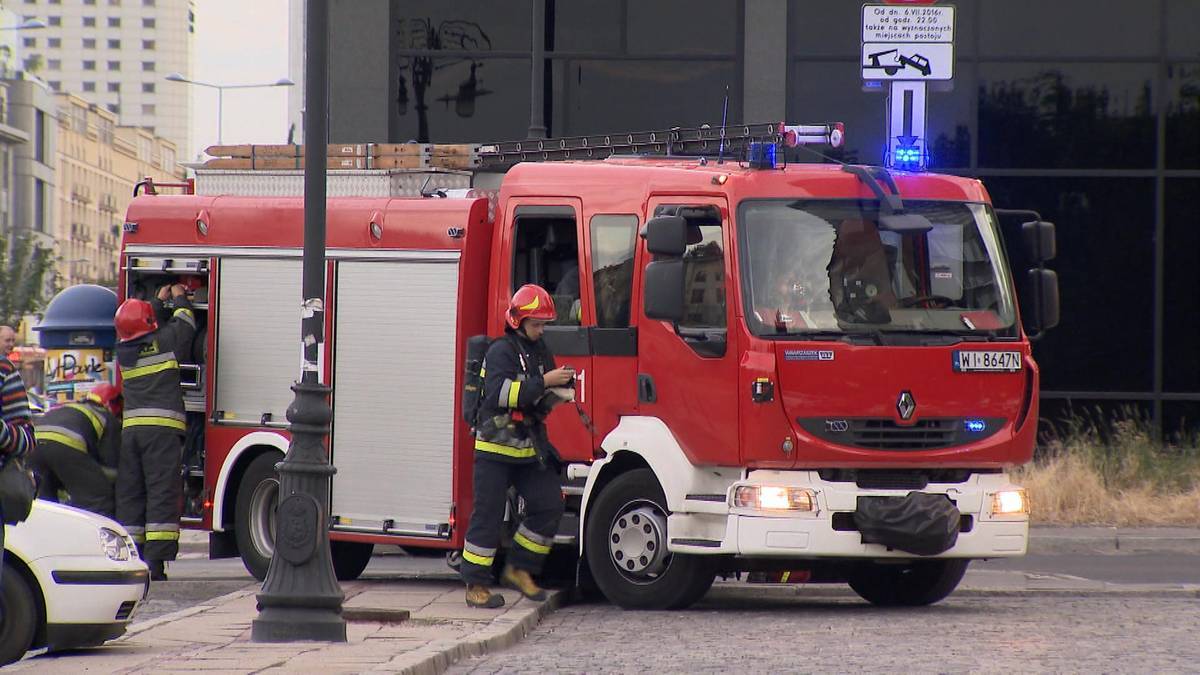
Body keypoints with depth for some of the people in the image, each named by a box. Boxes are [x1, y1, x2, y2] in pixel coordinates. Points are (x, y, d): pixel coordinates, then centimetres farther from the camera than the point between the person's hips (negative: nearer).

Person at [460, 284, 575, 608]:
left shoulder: (540, 352, 14)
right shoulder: (501, 351, -11)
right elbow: (501, 393, -26)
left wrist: (559, 390, 0)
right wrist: (544, 382, -27)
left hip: (531, 448, 7)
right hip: (497, 448, -7)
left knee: (548, 506, 0)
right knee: (488, 515, -3)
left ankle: (519, 570, 13)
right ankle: (476, 584, 1)